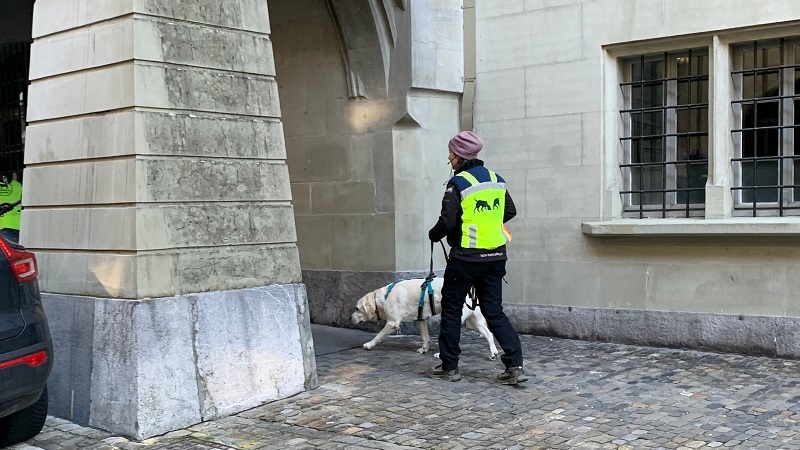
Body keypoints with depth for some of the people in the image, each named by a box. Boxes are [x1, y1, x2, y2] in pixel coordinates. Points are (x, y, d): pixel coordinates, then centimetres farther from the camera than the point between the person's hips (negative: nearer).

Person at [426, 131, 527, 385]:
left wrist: (433, 235, 4)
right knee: (494, 312, 10)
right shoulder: (497, 180, 8)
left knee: (451, 310, 9)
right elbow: (510, 212, 15)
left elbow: (447, 222, -16)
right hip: (495, 257, 6)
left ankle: (449, 367, 16)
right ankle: (515, 366, -1)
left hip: (466, 258, -6)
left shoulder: (458, 183, -12)